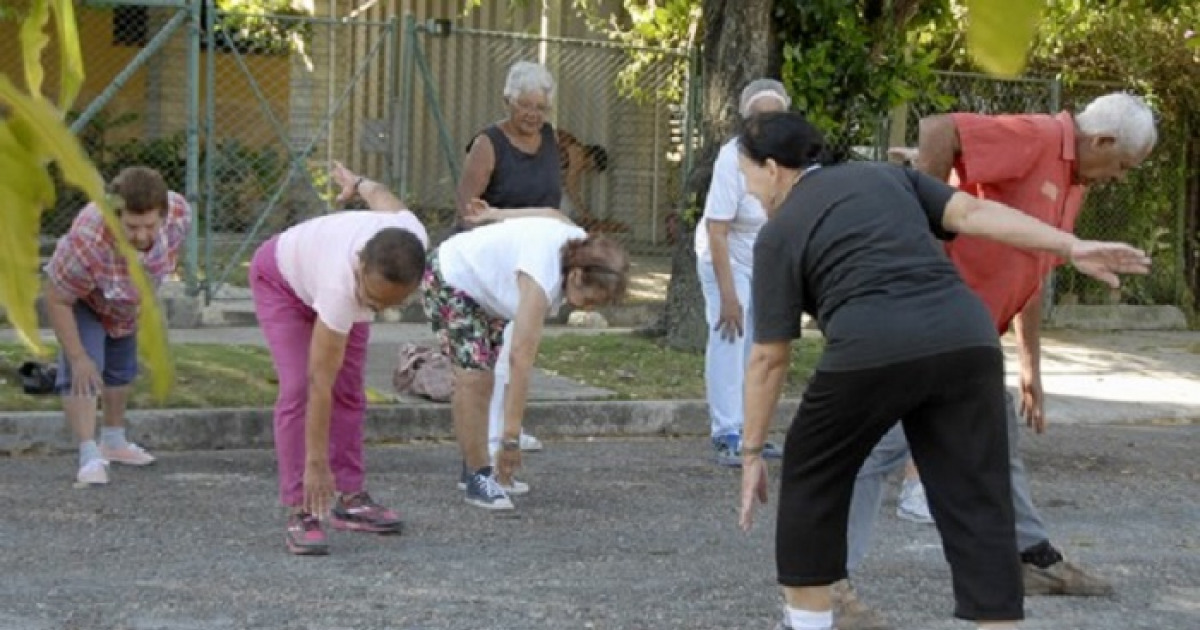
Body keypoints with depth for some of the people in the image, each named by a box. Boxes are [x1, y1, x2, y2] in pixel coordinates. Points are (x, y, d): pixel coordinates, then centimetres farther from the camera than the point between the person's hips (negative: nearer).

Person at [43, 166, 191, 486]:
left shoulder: (180, 213, -33)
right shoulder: (88, 241, -48)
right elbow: (55, 299, -35)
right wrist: (77, 357, -31)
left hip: (128, 305, 5)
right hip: (82, 303, -5)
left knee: (122, 371, 21)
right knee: (83, 373, -23)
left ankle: (113, 442, 41)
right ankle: (89, 456, -25)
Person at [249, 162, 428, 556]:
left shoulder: (414, 238, -36)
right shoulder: (341, 287, -48)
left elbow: (381, 195, -10)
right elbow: (320, 385, -42)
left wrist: (356, 182, 13)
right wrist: (315, 463, -38)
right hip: (281, 277, -6)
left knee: (350, 391, 2)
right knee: (298, 388, -18)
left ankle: (349, 499, 9)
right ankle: (300, 511, -17)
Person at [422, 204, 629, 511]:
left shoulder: (581, 247, -17)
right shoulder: (541, 280, -42)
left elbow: (551, 214, 5)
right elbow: (520, 358, -45)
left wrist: (496, 214, 19)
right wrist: (511, 437, -47)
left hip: (485, 287, 9)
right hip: (450, 281, -8)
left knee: (481, 381, 10)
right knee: (474, 379, -17)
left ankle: (476, 470, 18)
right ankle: (477, 475, -11)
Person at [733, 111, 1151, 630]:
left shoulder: (779, 233, 13)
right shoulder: (887, 176, 26)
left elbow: (769, 357, 10)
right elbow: (973, 212, 11)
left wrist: (752, 452, 16)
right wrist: (1073, 248, 5)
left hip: (871, 351, -4)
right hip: (965, 340, 4)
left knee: (813, 476, 20)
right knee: (976, 504, 5)